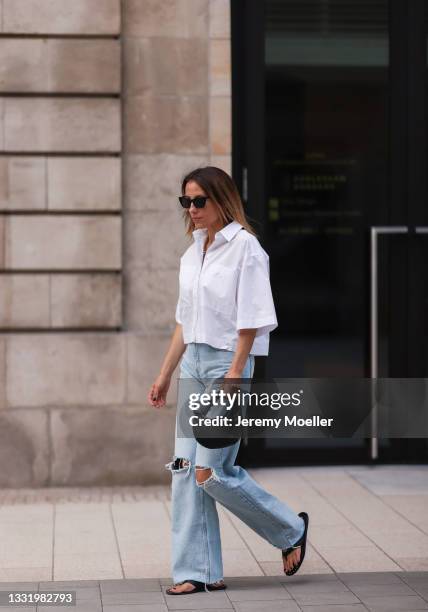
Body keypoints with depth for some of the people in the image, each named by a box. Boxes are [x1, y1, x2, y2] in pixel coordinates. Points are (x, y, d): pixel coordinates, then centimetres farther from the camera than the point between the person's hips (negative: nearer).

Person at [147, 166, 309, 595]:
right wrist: (165, 375, 16)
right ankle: (197, 572, 8)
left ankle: (291, 530, 14)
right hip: (194, 363, 8)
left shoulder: (245, 247, -10)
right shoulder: (193, 252, 13)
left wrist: (233, 374, -19)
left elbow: (251, 319, -14)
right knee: (185, 470, 2)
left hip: (228, 363, -8)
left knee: (211, 472, -7)